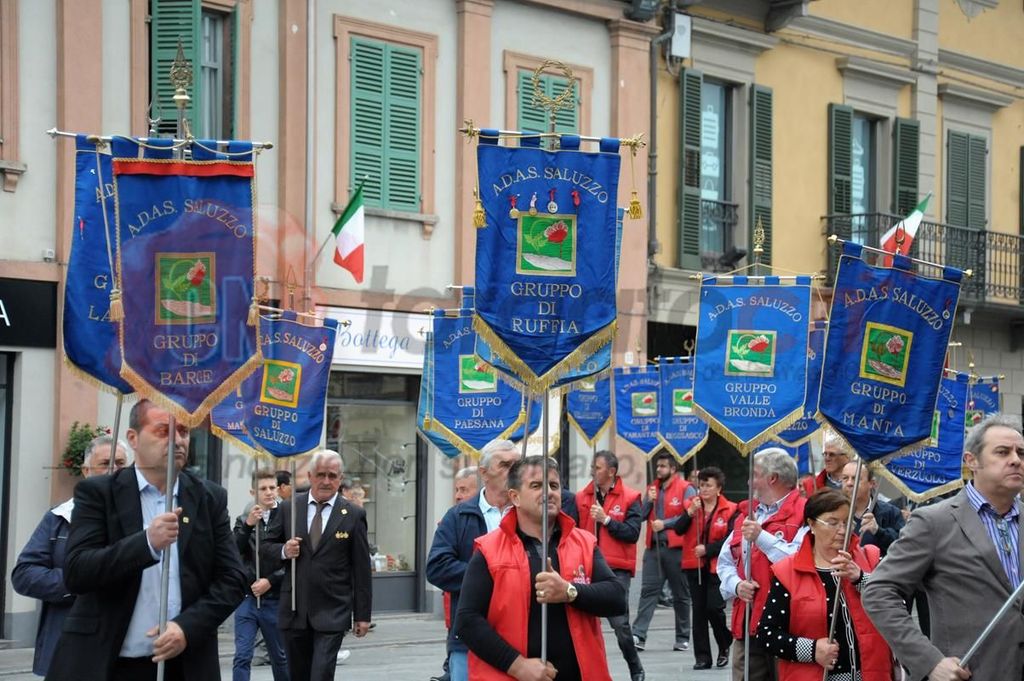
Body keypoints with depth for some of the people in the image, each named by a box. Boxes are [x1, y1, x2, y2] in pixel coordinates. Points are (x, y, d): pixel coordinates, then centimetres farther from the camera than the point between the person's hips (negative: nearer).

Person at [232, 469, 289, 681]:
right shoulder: (244, 520, 6)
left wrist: (270, 581, -13)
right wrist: (248, 526, -18)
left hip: (275, 600, -1)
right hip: (247, 598, 1)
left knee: (280, 657, 13)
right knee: (242, 657, -7)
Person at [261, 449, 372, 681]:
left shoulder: (353, 515, 1)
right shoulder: (289, 508, 6)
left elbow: (361, 569, 2)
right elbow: (265, 547, 12)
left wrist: (362, 615, 0)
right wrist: (283, 551, -12)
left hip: (332, 613, -3)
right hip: (294, 610, 3)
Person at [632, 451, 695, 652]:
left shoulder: (685, 489, -4)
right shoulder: (653, 488, 15)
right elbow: (641, 515, 13)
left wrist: (665, 523, -16)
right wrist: (649, 501, -4)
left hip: (676, 547, -5)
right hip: (654, 547, 5)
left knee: (681, 594, 7)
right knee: (648, 590, -5)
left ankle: (683, 638, 15)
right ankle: (638, 635, -11)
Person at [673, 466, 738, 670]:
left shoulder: (729, 510, -4)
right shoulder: (691, 505, 6)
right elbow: (678, 530, -6)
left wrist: (707, 549, -17)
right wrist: (690, 512, -20)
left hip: (717, 567, -4)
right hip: (694, 566, 4)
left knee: (714, 608, -12)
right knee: (699, 611, 5)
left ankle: (724, 646, 15)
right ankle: (702, 657, 10)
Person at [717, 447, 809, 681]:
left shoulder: (803, 514, -5)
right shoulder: (746, 513, 20)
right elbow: (725, 562, 21)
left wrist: (762, 537, -16)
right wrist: (736, 585, 0)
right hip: (747, 626, 7)